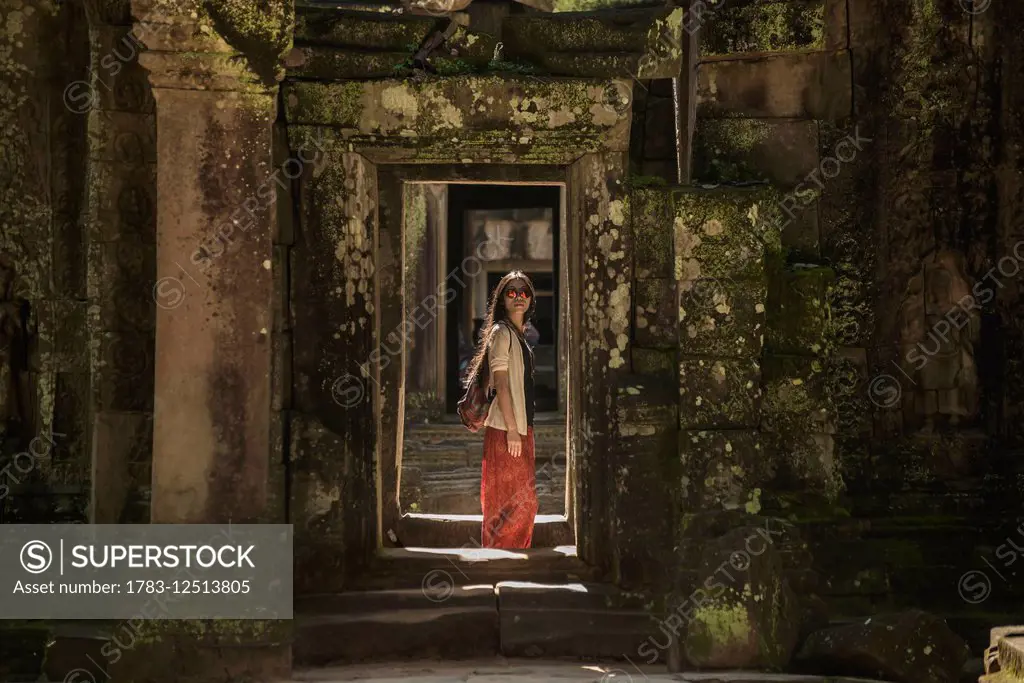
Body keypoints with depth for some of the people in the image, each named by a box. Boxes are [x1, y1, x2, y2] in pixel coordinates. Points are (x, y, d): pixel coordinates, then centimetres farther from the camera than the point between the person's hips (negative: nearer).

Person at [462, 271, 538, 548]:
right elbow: (501, 384, -16)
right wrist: (512, 429, -20)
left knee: (523, 501, 12)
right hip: (506, 429, -9)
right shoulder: (501, 332, -9)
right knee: (510, 502, -9)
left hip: (521, 426, 9)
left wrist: (522, 428, 14)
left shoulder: (520, 335, 18)